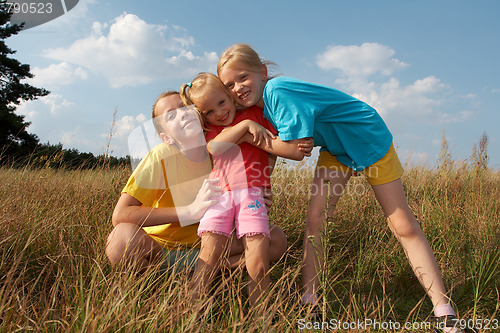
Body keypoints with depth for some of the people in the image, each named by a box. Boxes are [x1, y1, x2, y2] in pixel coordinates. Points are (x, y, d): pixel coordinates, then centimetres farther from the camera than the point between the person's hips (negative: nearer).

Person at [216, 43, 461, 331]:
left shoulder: (278, 90, -30)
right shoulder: (262, 103, -3)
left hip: (369, 140, -7)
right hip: (334, 150, 7)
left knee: (403, 226, -2)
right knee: (315, 220, -5)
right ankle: (309, 300, 6)